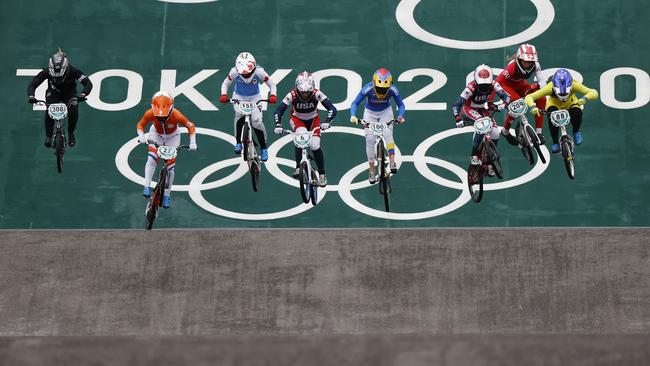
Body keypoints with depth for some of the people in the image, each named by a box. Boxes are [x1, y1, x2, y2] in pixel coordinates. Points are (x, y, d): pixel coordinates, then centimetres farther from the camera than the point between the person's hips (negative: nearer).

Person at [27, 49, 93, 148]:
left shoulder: (73, 71, -33)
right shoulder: (47, 72, -30)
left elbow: (88, 83, -35)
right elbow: (33, 84, -28)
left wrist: (83, 94, -55)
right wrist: (31, 96, -49)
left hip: (69, 93, 0)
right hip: (54, 94, 0)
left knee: (73, 111, -27)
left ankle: (71, 134, -1)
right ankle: (48, 136, -5)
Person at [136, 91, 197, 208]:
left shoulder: (176, 115, -38)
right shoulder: (150, 113, -33)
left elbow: (190, 126, -22)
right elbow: (140, 124, -15)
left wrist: (192, 142, -32)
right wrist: (141, 136, -34)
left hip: (172, 137, -1)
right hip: (156, 134, 1)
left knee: (170, 166, -2)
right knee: (151, 159, -22)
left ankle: (167, 194, 12)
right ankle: (147, 187, -13)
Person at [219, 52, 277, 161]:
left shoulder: (259, 72, -26)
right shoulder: (234, 72, -24)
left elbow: (272, 84, -13)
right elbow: (225, 83, -6)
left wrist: (273, 95, -31)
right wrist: (223, 95, -24)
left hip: (254, 98, -1)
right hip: (239, 97, 1)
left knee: (257, 121, -18)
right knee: (239, 115, -29)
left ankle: (263, 148, 1)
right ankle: (238, 143, -12)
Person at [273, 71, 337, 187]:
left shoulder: (317, 94, -30)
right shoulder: (292, 95, -30)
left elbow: (332, 109, -35)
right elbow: (278, 111, -29)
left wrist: (327, 122, -53)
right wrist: (278, 125, -46)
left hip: (313, 120, 1)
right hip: (297, 119, 0)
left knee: (315, 145, -17)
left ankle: (322, 174, 4)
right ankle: (298, 168, -23)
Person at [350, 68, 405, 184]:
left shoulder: (393, 90, -28)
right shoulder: (368, 89, -33)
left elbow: (400, 104, -15)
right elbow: (355, 103, -27)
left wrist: (400, 116, -34)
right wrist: (353, 116, -45)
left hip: (386, 112, 0)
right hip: (370, 113, 0)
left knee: (388, 133, -25)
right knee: (370, 139, -8)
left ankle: (392, 162, -29)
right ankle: (372, 171, 0)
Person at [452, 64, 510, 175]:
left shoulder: (493, 84, -19)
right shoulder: (471, 88, -31)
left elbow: (506, 96, -22)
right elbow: (456, 105, -31)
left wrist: (504, 104, -44)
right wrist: (458, 119, -45)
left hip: (482, 110, 5)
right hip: (468, 109, -5)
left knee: (495, 133, -12)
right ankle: (474, 156, -26)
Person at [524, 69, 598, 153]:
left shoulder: (574, 85, -36)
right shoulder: (550, 87, -36)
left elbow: (594, 93, -38)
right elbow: (529, 97, -36)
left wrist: (584, 98, -58)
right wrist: (533, 107, -56)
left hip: (571, 104, 0)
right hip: (554, 104, 0)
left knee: (577, 113, -32)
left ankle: (576, 132, 1)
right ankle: (555, 143, -11)